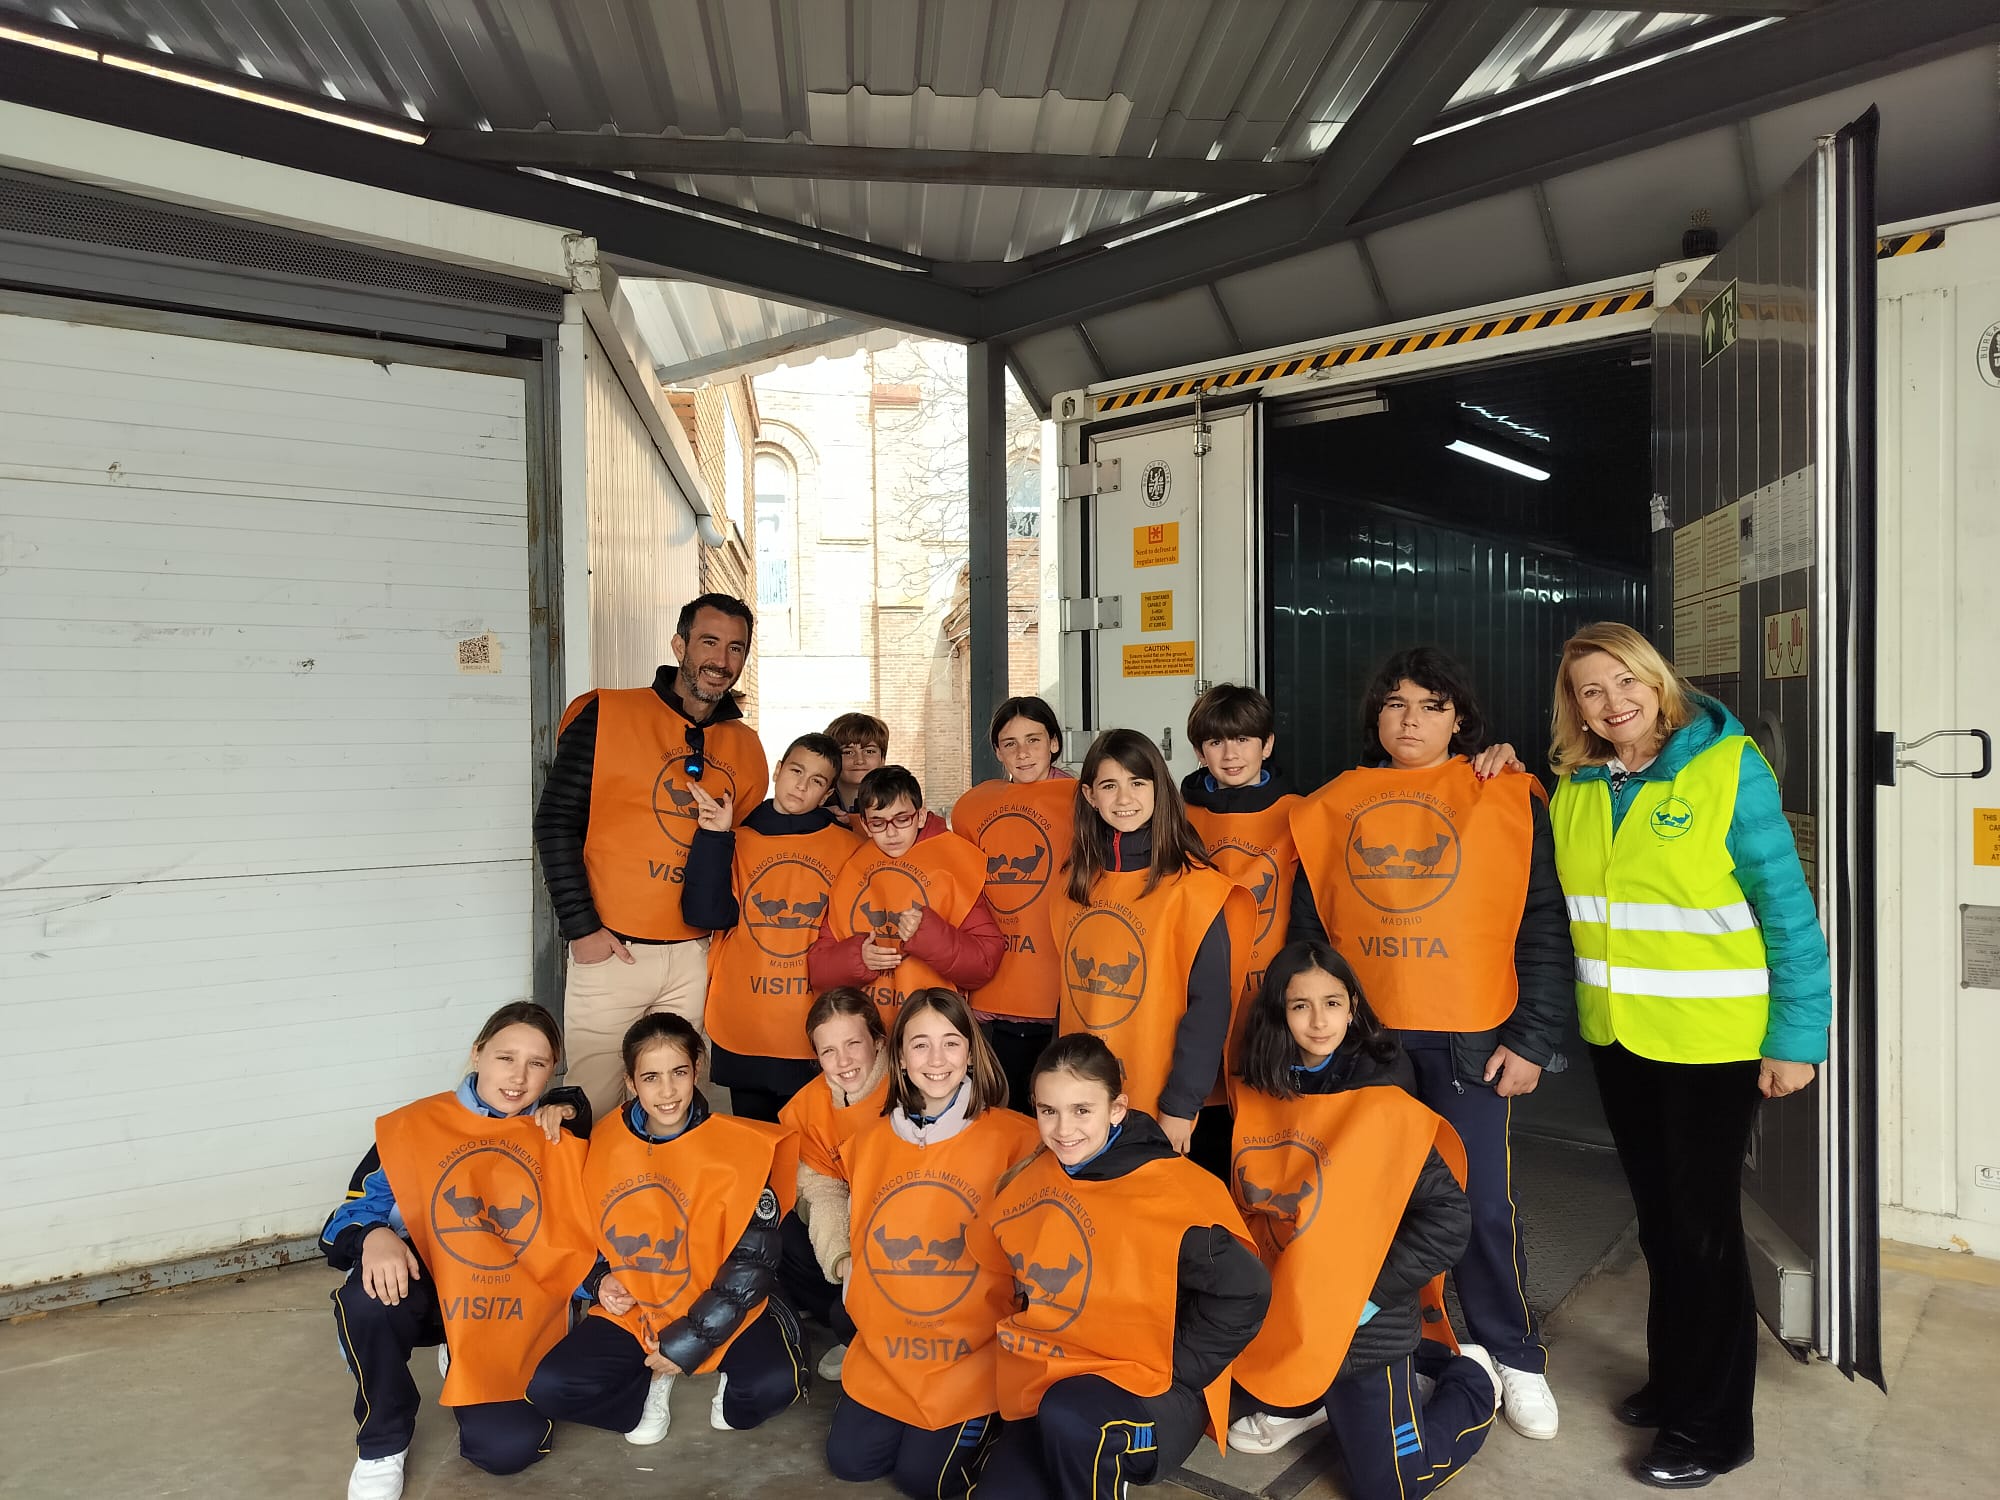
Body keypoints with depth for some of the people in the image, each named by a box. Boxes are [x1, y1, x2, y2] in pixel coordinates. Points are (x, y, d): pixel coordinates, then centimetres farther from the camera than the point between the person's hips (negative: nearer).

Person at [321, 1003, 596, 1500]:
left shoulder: (560, 1134, -3)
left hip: (520, 1319, 1)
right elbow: (349, 1218, -4)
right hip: (432, 1295, 0)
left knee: (508, 1449, -18)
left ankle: (464, 1375, 20)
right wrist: (373, 1237, -30)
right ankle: (383, 1444, -4)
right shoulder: (414, 1128, -6)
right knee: (368, 1294, -34)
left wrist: (570, 1108, -10)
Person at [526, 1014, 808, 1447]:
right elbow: (591, 1234, 15)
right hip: (632, 1313, 4)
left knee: (774, 1384, -30)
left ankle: (730, 1378, 5)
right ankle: (652, 1384, 7)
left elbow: (753, 1261, -12)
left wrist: (689, 1342, -15)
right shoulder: (605, 1146, -3)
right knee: (547, 1388, -19)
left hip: (721, 1311, -3)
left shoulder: (739, 1147, -14)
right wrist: (603, 1280, -6)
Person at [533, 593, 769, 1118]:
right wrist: (582, 927, -10)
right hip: (609, 952, -4)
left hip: (696, 957, 4)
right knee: (595, 1109, 1)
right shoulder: (606, 715, -6)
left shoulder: (746, 746, 8)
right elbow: (555, 823, -7)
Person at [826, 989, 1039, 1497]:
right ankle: (905, 1420, 29)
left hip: (973, 1353, -4)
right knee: (849, 1459, 3)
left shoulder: (1013, 1137, -15)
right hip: (885, 1347, 5)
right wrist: (866, 1320, 12)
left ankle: (987, 1420, 19)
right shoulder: (872, 1141, 1)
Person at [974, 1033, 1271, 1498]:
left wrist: (1168, 1376, -16)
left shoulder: (1170, 1191, -19)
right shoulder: (1031, 1183, 0)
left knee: (1068, 1416, -34)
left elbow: (1244, 1290, -20)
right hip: (1050, 1387, 6)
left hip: (1155, 1398, -6)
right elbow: (1014, 1268, 19)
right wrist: (1028, 1337, 6)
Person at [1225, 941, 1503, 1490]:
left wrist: (1371, 1293, -17)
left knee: (1386, 1482, -3)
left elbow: (1448, 1219, -15)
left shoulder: (1384, 1105, -16)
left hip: (1366, 1330, -5)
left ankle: (1473, 1380, 21)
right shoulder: (1254, 1097, -4)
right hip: (1279, 1319, 5)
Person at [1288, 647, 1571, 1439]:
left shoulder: (1508, 800, 1)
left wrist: (1532, 1039, -6)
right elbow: (1306, 929, 10)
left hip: (1469, 1040, -2)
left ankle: (1515, 1361, 25)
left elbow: (1542, 927, -2)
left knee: (1481, 1202, 4)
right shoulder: (1330, 809, 7)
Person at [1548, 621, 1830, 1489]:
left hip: (1711, 1037, -5)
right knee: (1657, 1216, 19)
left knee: (1703, 1223, 6)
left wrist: (1797, 1035, -13)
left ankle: (1713, 1426, 24)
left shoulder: (1728, 767, -13)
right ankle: (1673, 1379, 38)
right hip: (1616, 1035, 5)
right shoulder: (1573, 785, 1)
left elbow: (1787, 907, -12)